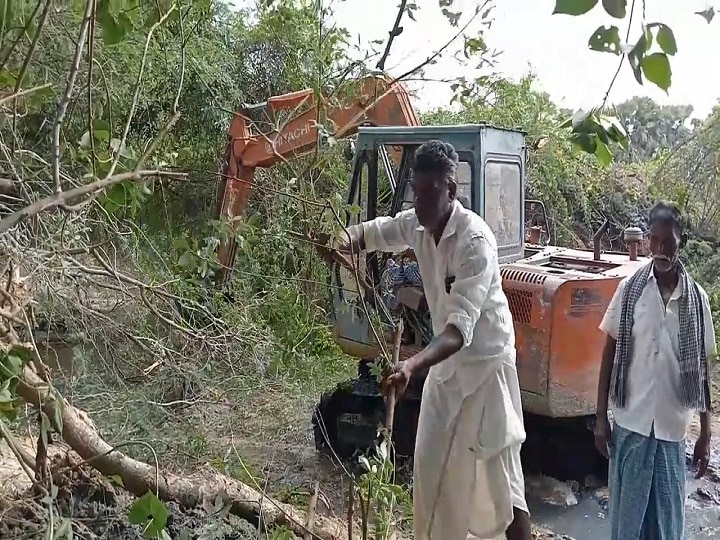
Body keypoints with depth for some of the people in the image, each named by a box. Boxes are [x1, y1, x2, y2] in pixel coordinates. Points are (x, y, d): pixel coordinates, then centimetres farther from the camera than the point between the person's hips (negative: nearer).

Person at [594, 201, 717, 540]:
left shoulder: (696, 298, -1)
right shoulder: (629, 289, -5)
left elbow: (700, 368, 4)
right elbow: (610, 354, 0)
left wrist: (705, 433, 5)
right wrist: (601, 417, -1)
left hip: (672, 426, 1)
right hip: (631, 422, -1)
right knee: (627, 509, 9)